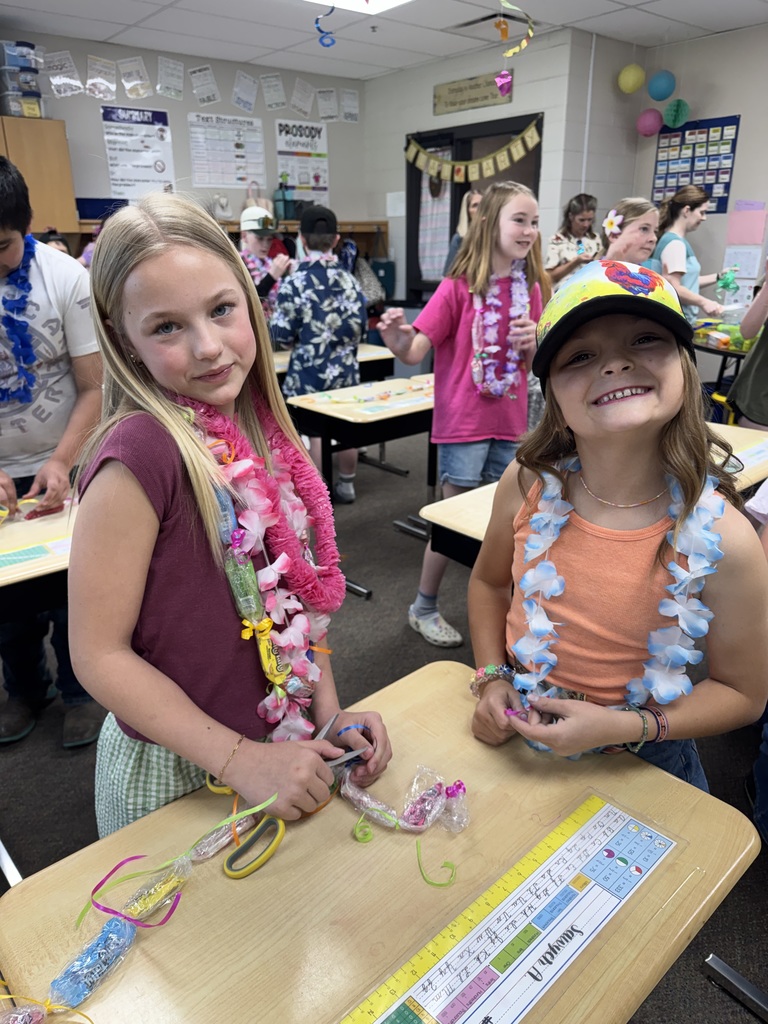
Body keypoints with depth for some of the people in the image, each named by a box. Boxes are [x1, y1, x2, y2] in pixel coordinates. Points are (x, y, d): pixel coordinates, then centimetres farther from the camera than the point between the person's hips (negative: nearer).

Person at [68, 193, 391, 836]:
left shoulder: (260, 428, -5)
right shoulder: (141, 452, -25)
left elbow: (296, 591, 3)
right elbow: (99, 653, -20)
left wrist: (330, 714, -3)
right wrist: (242, 760, -20)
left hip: (283, 743, 6)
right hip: (174, 772, -6)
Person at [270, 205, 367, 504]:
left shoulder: (294, 282, -11)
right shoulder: (348, 279, -1)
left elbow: (282, 333, -10)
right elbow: (360, 326, -2)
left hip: (309, 370, -4)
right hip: (345, 368, 4)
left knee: (315, 432, 4)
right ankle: (346, 485, 27)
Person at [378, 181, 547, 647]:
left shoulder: (531, 288, 5)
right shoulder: (459, 287, -11)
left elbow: (534, 361, 13)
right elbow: (417, 350, -16)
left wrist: (532, 341, -10)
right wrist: (399, 343, -39)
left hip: (511, 421, 5)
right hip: (464, 421, -5)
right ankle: (424, 607, 22)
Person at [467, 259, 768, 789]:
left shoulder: (722, 539, -25)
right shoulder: (528, 485, -17)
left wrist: (622, 727, -22)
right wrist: (492, 680, -9)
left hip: (640, 764, -2)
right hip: (515, 734, 3)